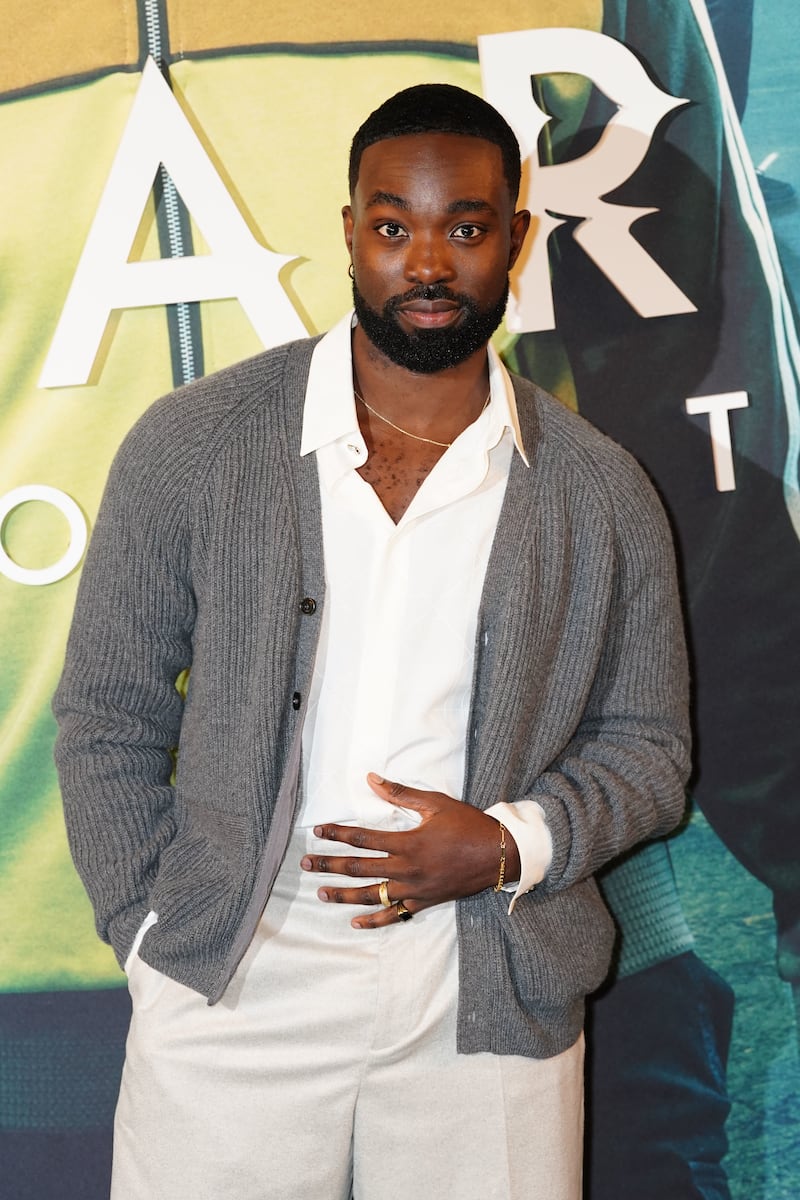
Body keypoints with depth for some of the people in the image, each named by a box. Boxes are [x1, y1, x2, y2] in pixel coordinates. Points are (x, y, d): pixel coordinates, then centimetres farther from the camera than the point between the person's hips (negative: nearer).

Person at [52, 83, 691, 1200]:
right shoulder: (191, 444, -2)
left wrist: (512, 847, -9)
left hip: (489, 1002, 1)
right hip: (231, 991, 0)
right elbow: (107, 717, 4)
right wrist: (153, 932, -3)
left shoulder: (604, 496, 1)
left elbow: (647, 749, 9)